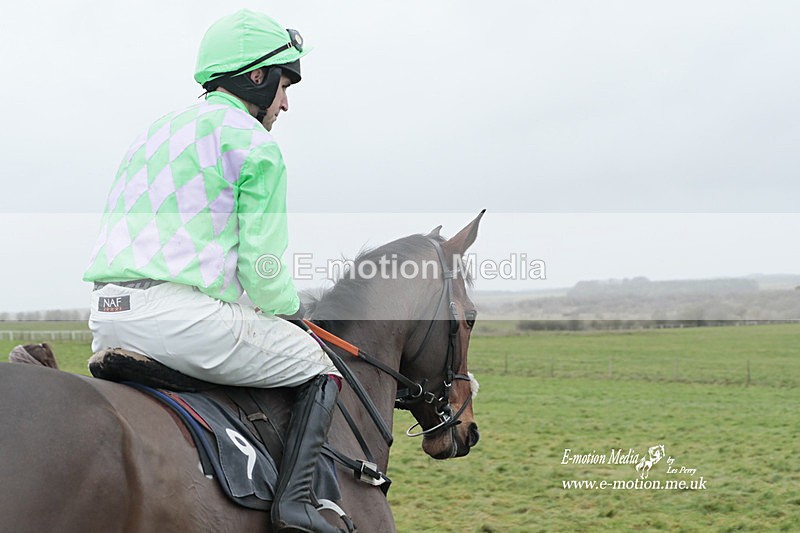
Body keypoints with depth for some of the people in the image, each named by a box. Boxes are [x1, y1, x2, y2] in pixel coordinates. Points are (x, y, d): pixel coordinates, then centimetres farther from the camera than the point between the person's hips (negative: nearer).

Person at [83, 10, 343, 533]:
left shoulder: (153, 134, 23)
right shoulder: (254, 142, -2)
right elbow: (261, 266, -7)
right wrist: (289, 308, 15)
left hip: (107, 316, 8)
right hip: (185, 313, -8)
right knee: (319, 367, 11)